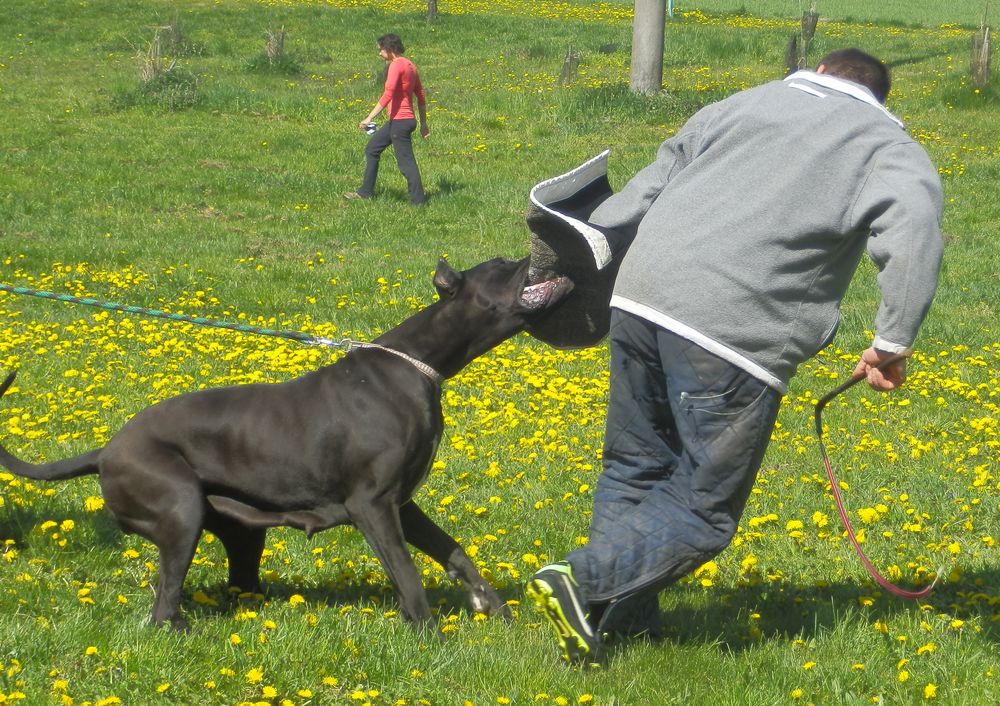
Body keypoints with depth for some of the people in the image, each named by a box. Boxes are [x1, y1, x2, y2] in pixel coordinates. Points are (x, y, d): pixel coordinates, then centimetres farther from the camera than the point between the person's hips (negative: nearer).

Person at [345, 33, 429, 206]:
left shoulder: (396, 65, -14)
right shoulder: (409, 65, 14)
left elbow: (388, 95, -24)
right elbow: (421, 96, 17)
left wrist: (370, 118, -25)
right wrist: (423, 124, 22)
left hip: (399, 120, -10)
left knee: (406, 162, -6)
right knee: (372, 148, 19)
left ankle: (418, 201, -4)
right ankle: (366, 192, 24)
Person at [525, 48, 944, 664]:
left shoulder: (743, 103, 24)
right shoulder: (890, 148, 9)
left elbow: (651, 185, 23)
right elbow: (914, 233, -11)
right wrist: (893, 343, -9)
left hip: (641, 297, 5)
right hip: (734, 336, -5)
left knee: (634, 471, 21)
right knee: (705, 506, 5)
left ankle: (624, 617, 22)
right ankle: (586, 582, -10)